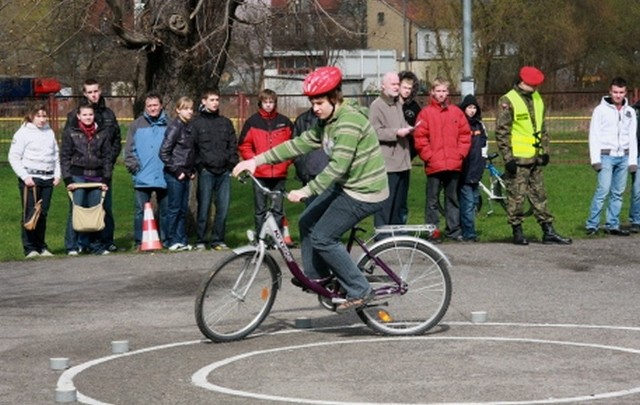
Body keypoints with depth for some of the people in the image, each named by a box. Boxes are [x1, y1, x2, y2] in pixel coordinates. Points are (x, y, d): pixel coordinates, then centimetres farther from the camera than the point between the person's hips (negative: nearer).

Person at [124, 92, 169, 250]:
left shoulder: (168, 125, 4)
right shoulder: (137, 125, 5)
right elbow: (129, 149, 5)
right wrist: (134, 166, -5)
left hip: (164, 177, 0)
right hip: (142, 178, 0)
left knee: (165, 210, 7)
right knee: (140, 211, 0)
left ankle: (166, 241, 14)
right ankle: (139, 242, 5)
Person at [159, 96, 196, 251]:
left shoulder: (188, 128, 12)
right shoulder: (175, 127, -12)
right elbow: (164, 152, -16)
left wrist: (192, 170, 9)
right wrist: (176, 171, -14)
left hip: (185, 175, 8)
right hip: (175, 176, -8)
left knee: (183, 209, 11)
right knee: (174, 208, -2)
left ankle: (181, 240, 17)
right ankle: (172, 241, 5)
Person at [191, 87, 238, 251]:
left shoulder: (226, 123, 15)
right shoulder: (196, 123, 4)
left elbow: (233, 145, 16)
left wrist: (232, 164, 4)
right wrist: (198, 166, -8)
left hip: (224, 171, 3)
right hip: (206, 171, -3)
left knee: (223, 208, 1)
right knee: (204, 208, -3)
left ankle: (218, 240, 9)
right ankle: (201, 241, 3)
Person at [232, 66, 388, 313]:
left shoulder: (349, 121, -23)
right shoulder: (326, 123, 8)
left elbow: (338, 166, -29)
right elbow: (298, 145, 8)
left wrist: (307, 191, -31)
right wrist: (257, 160, 2)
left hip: (364, 192, -10)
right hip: (346, 186, 10)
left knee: (323, 237, -10)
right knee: (308, 222, 12)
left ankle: (359, 292, -3)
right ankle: (315, 277, 25)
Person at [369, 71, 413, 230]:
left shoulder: (398, 104, 20)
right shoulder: (377, 106, -7)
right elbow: (375, 132, -15)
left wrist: (407, 129, 10)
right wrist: (397, 133, -22)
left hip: (402, 161, 8)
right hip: (387, 163, -8)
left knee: (400, 204, 13)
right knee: (385, 203, -9)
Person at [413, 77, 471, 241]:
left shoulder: (456, 112, 9)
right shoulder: (426, 113, -1)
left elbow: (465, 134, 9)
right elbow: (420, 138, -5)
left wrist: (460, 154, -1)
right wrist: (429, 157, -10)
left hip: (454, 165, 3)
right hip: (434, 166, -3)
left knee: (453, 198, 10)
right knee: (432, 200, 1)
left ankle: (454, 230, 16)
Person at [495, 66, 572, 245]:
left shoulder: (537, 99, 13)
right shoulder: (508, 101, -10)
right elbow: (502, 132, -12)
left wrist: (545, 150, 15)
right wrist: (508, 158, -16)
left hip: (535, 158, 7)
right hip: (517, 159, -7)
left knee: (539, 195, 11)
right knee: (516, 196, -2)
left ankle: (548, 232, 13)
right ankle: (517, 232, 7)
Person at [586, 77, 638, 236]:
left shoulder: (630, 112, 12)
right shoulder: (601, 110, -1)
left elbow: (632, 138, 14)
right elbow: (594, 135, -4)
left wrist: (633, 160, 7)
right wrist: (595, 159, -11)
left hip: (623, 157, 4)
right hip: (606, 156, -4)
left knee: (618, 193, 4)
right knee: (603, 190, -12)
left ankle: (612, 225, 9)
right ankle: (592, 225, -9)